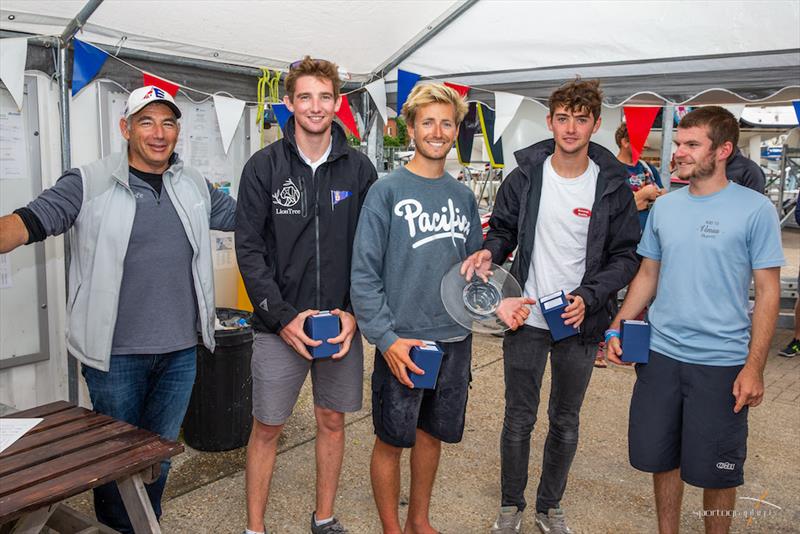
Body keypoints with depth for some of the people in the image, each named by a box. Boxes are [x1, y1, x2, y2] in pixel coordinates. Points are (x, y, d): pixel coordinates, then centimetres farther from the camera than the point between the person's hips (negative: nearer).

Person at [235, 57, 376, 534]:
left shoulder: (359, 168, 1)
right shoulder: (264, 166, -3)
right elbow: (250, 249, -6)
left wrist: (353, 313, -9)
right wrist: (284, 316, -14)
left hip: (341, 323, 2)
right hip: (279, 325, -2)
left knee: (332, 420, 14)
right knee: (267, 428, 7)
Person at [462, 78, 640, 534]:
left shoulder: (613, 186, -4)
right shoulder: (526, 177, -2)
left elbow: (626, 256, -2)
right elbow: (504, 230, 8)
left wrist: (588, 298, -17)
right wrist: (490, 251, -16)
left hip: (581, 324, 1)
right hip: (527, 319, 0)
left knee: (566, 422, 15)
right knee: (519, 419, 10)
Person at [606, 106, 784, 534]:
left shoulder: (755, 210, -7)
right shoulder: (665, 207, 5)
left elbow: (768, 292, -6)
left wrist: (753, 368, -12)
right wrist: (617, 328, 2)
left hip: (722, 362, -4)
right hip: (661, 354, 4)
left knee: (714, 470, 9)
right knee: (660, 458, 14)